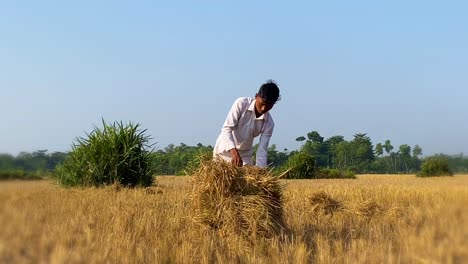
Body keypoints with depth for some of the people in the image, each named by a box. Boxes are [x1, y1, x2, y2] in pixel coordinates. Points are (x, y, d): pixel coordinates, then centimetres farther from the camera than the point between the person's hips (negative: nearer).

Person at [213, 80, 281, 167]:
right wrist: (233, 151, -39)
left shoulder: (269, 123, -13)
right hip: (225, 149, -2)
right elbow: (227, 128, -25)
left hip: (244, 156, 2)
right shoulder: (241, 104, -20)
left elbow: (262, 150, -13)